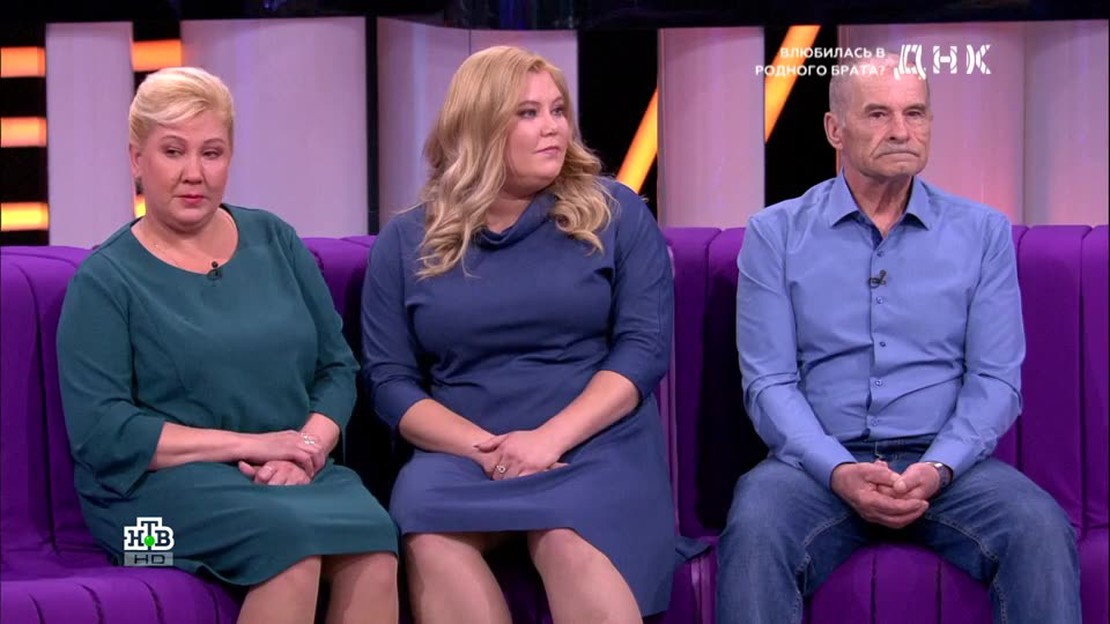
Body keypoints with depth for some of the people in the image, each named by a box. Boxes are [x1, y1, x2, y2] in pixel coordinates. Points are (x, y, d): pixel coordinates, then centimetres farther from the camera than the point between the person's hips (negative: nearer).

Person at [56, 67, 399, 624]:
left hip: (296, 473, 4)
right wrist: (249, 444, -12)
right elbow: (99, 431, -7)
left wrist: (310, 446, -8)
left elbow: (337, 367, 14)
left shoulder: (274, 242, 15)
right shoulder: (104, 279, 3)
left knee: (372, 546, -31)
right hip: (161, 482, -3)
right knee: (293, 540, -35)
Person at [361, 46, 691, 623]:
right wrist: (484, 448, -11)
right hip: (463, 450, 1)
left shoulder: (614, 214, 8)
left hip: (596, 445, -1)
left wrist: (549, 437, -14)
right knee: (429, 538, -35)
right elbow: (389, 379, 6)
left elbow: (645, 346, 0)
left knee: (569, 541, -37)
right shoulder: (406, 242, 11)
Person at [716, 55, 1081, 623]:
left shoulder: (982, 232, 10)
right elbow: (768, 383, 0)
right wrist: (839, 472, -17)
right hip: (820, 460, -1)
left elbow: (996, 379, 5)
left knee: (1039, 529, -30)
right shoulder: (775, 234, 7)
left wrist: (938, 469, -14)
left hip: (949, 461, 1)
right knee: (754, 531, -34)